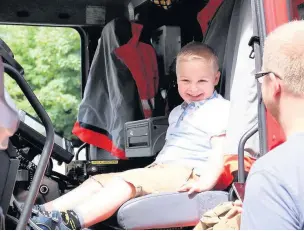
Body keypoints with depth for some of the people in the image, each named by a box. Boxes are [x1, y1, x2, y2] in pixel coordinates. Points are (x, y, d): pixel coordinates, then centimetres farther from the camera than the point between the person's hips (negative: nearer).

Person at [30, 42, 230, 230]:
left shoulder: (219, 109, -1)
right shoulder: (178, 112, 27)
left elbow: (220, 152, -13)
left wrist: (206, 182, -28)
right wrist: (155, 167, 18)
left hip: (187, 172, -9)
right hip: (161, 169, 9)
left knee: (127, 181, -30)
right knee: (99, 180, -4)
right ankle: (45, 212, -17)